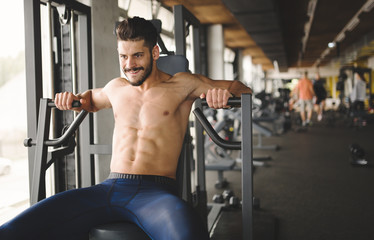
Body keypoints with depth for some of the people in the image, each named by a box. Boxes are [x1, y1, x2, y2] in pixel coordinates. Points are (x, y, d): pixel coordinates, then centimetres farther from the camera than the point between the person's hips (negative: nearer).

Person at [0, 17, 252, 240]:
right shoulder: (116, 88, 21)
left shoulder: (181, 84, 8)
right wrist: (74, 98, 23)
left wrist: (224, 92, -8)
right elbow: (92, 99, 45)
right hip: (109, 187, 4)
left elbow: (241, 88, 15)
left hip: (155, 190, -3)